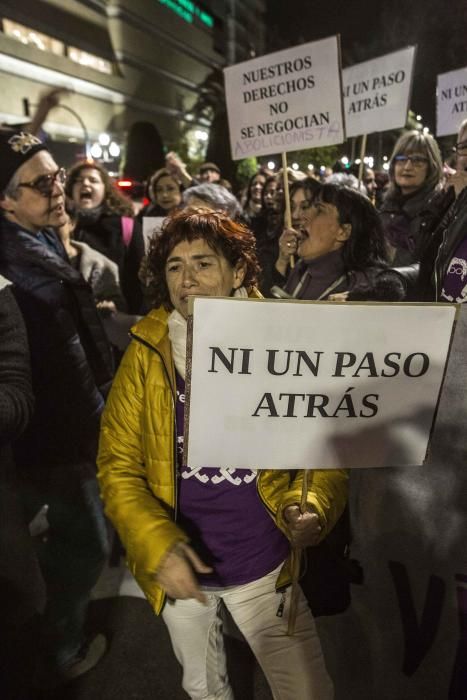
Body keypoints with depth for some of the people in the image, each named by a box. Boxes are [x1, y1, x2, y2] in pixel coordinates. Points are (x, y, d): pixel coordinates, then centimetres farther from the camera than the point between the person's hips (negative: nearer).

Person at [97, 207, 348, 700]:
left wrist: (312, 509, -26)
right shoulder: (146, 355, -11)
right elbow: (117, 465, -8)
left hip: (265, 566, -1)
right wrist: (158, 545, -20)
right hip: (181, 569, 2)